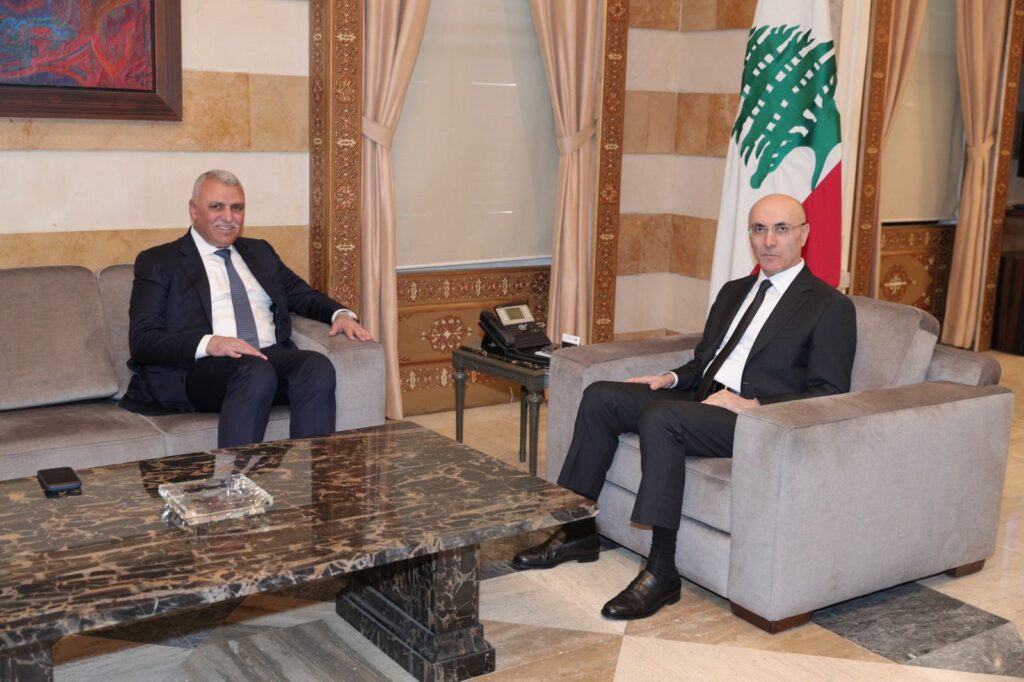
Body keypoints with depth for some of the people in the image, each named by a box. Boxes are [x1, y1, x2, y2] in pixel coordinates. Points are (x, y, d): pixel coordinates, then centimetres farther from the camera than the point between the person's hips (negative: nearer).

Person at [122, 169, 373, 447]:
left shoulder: (259, 251, 28)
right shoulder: (158, 262, 11)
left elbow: (304, 296, 32)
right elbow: (142, 340, 0)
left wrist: (340, 314, 7)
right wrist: (210, 343, -18)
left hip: (273, 358, 4)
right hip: (202, 368, -4)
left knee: (318, 367, -29)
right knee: (256, 373, -37)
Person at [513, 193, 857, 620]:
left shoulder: (830, 307, -1)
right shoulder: (734, 291, 22)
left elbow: (829, 395, -9)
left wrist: (754, 405, -20)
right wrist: (673, 378, 7)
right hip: (703, 399, 8)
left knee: (659, 417, -33)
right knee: (601, 396, -7)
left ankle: (661, 572, -28)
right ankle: (578, 531, -1)